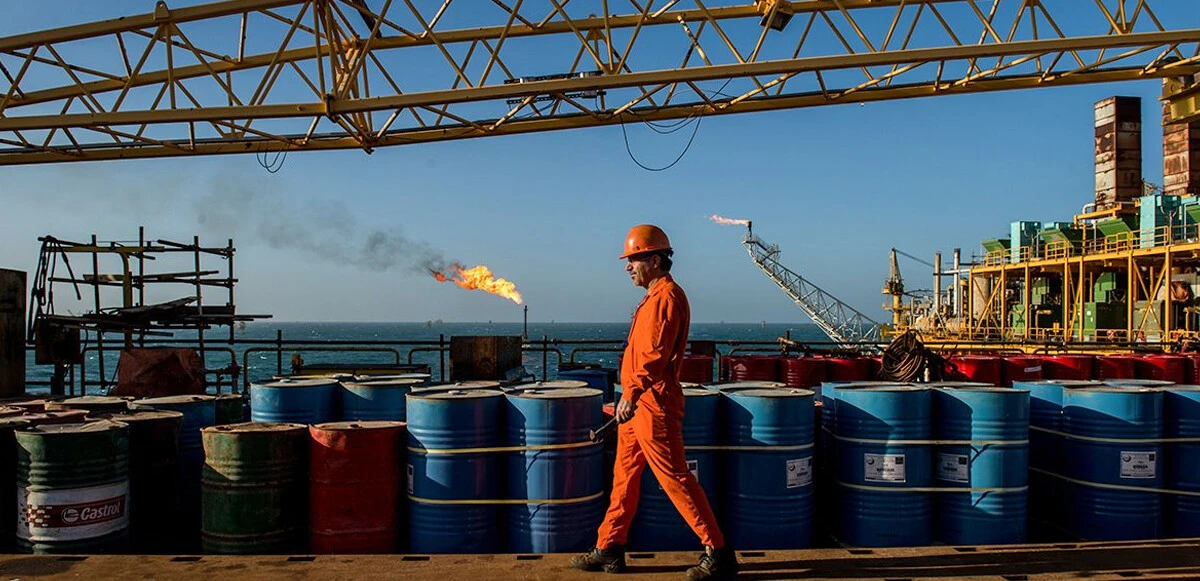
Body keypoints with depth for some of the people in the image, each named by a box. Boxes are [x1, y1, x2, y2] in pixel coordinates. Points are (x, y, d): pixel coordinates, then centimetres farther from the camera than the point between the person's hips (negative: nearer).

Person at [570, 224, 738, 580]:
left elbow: (655, 354, -23)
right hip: (638, 404, 11)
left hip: (653, 404, -11)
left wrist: (631, 394, -25)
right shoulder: (655, 297, 18)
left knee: (675, 479, -6)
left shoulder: (667, 297, -14)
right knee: (624, 475, 14)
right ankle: (609, 550, 22)